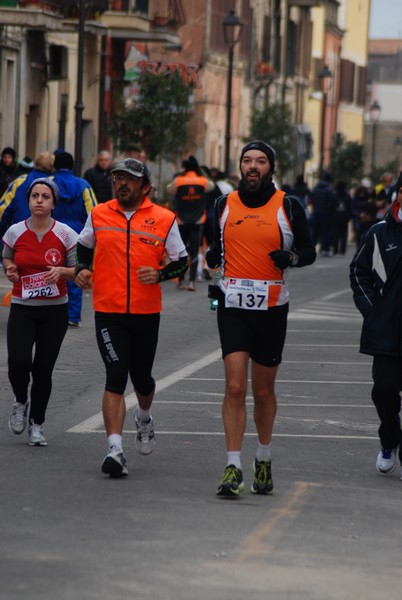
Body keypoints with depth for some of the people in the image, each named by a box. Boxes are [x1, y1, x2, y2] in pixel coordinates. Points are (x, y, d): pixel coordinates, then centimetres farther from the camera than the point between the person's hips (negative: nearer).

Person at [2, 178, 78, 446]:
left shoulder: (66, 234, -4)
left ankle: (37, 424, 20)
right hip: (22, 309, 0)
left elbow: (79, 270, 2)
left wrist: (61, 271, -18)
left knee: (43, 369, 1)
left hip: (55, 310, 0)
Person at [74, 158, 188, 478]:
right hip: (108, 310, 0)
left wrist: (160, 274, -13)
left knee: (141, 377, 13)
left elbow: (181, 261, 6)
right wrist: (83, 269, 3)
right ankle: (115, 449, -15)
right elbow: (84, 246, 22)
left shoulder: (164, 219, -1)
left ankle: (144, 417, 48)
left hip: (147, 311, 0)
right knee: (116, 377, -12)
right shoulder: (98, 215, 4)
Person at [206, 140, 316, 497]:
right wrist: (211, 258, 0)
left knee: (264, 391, 10)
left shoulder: (288, 207, 1)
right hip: (233, 306, 1)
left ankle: (263, 460, 31)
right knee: (235, 388, -12)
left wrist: (291, 257, -15)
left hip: (272, 308, -1)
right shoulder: (225, 205, 7)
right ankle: (233, 468, -11)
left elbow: (309, 250, 7)